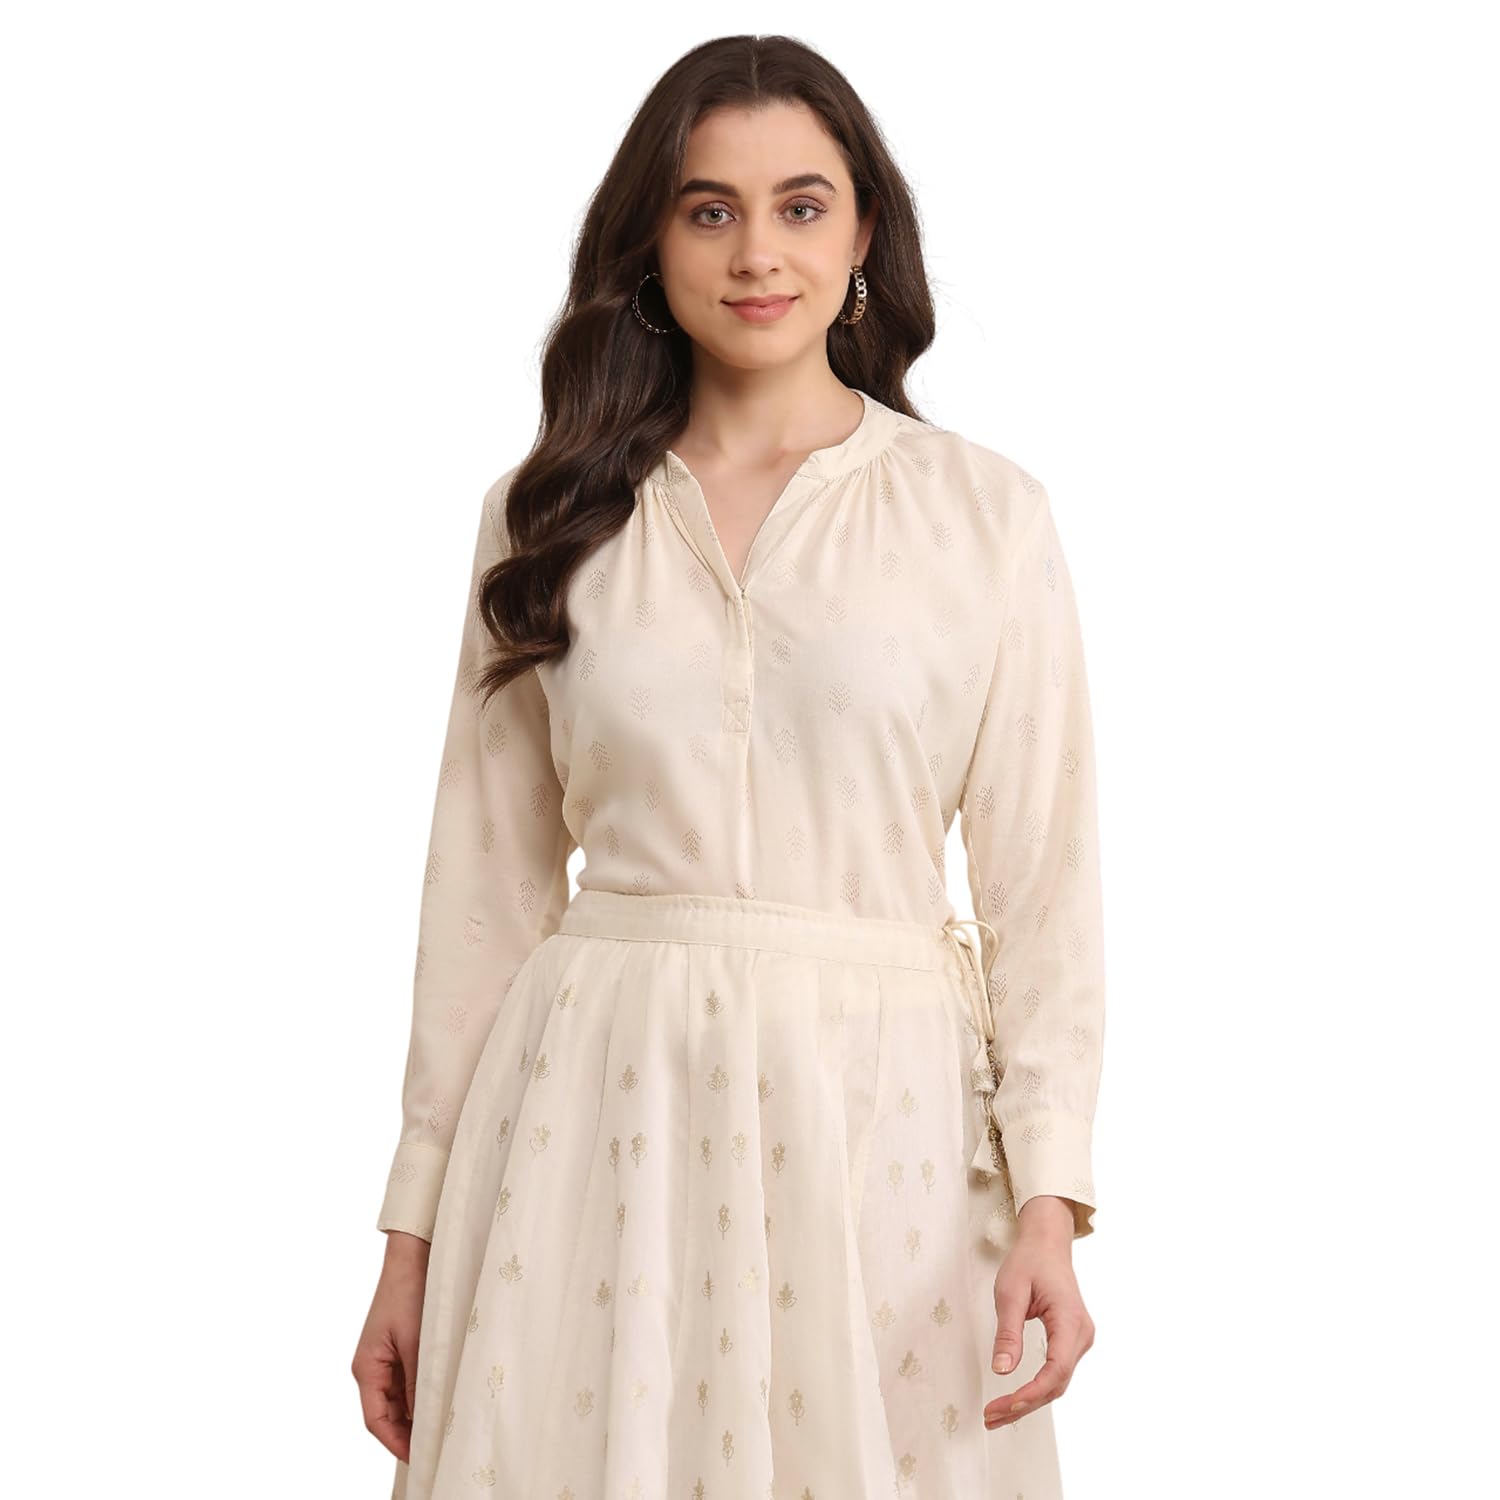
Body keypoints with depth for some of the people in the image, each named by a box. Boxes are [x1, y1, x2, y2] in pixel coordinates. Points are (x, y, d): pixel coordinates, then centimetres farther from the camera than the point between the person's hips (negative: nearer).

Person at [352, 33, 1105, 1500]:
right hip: (595, 1115, 1)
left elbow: (1041, 882, 0)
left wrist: (1050, 1201, -9)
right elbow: (487, 887, 8)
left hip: (878, 1118, -1)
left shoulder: (985, 513, 2)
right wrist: (416, 1223, 6)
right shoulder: (547, 517, 6)